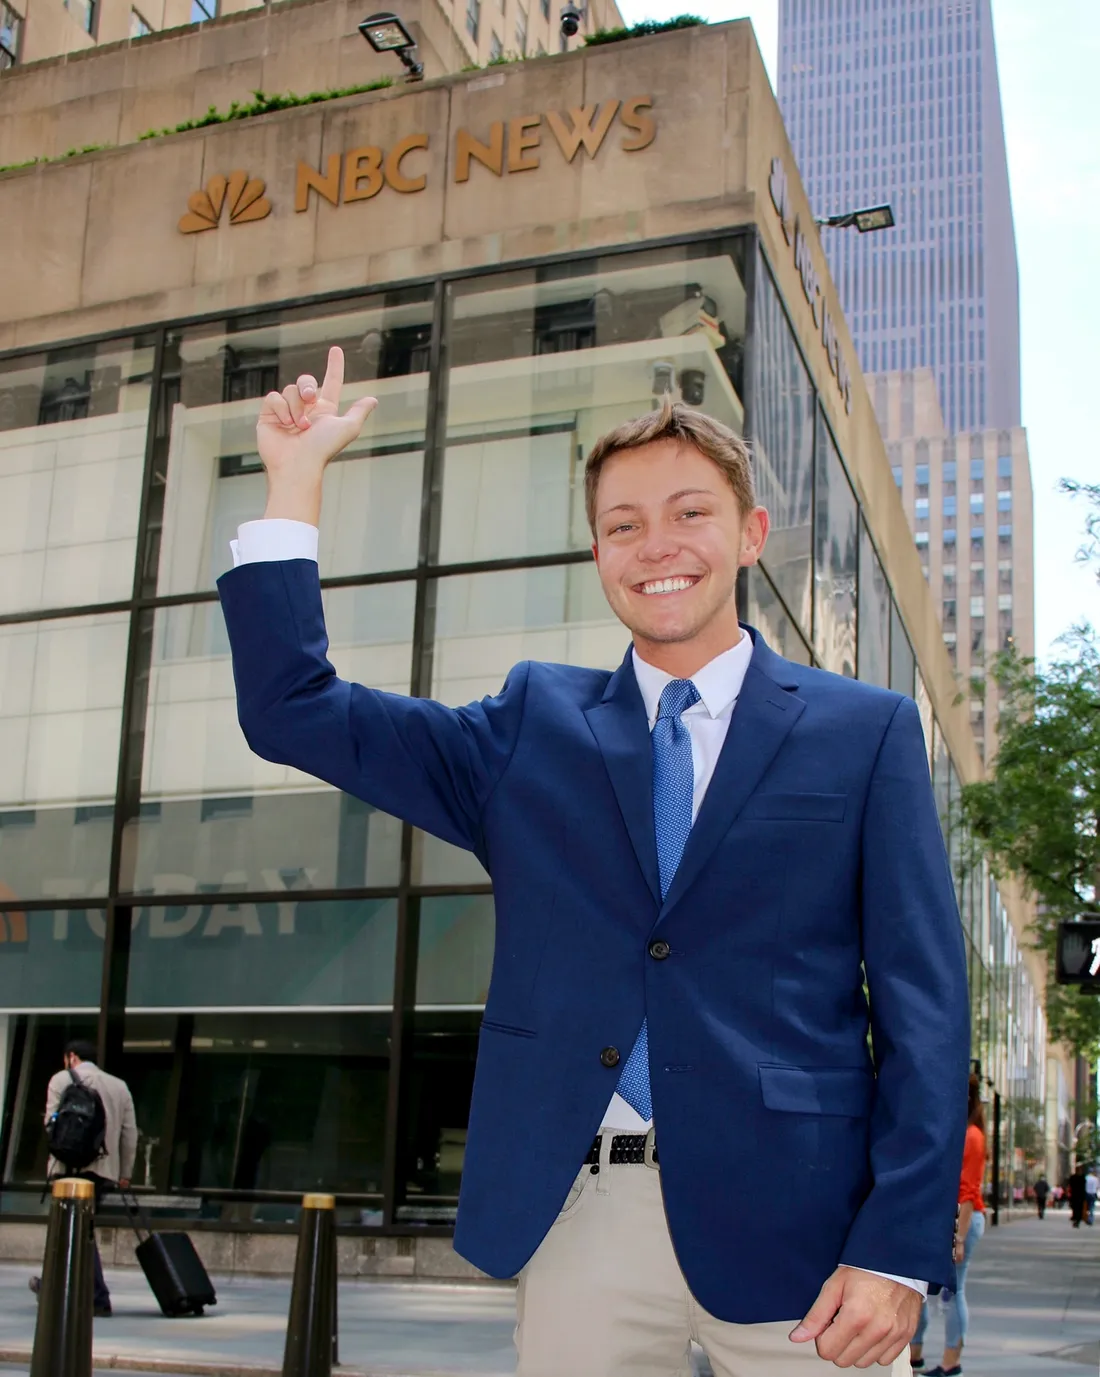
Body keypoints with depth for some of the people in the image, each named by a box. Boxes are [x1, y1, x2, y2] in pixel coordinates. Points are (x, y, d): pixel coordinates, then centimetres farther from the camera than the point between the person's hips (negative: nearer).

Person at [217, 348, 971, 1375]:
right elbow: (290, 709, 6)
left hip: (787, 1225, -1)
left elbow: (924, 1006, -1)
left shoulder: (867, 732, 3)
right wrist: (297, 477, 2)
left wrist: (898, 1251, -9)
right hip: (576, 1214, 2)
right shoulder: (533, 725, 10)